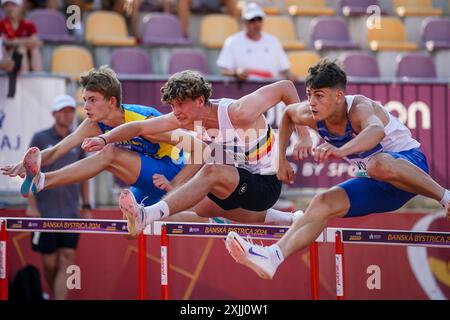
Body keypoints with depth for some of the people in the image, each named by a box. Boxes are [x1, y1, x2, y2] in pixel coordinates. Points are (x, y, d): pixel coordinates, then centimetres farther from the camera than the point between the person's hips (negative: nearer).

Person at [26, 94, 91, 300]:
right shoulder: (40, 139, 1)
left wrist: (86, 206, 12)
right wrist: (31, 205, -8)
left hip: (70, 213, 2)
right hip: (45, 213, -2)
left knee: (66, 261, -8)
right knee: (49, 263, 4)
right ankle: (53, 296, 25)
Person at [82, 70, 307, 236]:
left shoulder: (238, 113, -27)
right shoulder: (187, 118, -7)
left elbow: (285, 87, -21)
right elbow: (139, 127, -5)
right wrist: (104, 139, -20)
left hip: (267, 183, -9)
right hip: (241, 183, 9)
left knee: (211, 172, -33)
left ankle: (146, 216, -45)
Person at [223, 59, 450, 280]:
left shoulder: (359, 108, -29)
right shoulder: (311, 115, -8)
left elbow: (377, 131, -54)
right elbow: (287, 114, 17)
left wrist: (341, 151, -71)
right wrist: (281, 159, 12)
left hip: (409, 163, -7)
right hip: (376, 186, 7)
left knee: (379, 164, -41)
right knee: (323, 204, -16)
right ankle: (272, 257, -28)